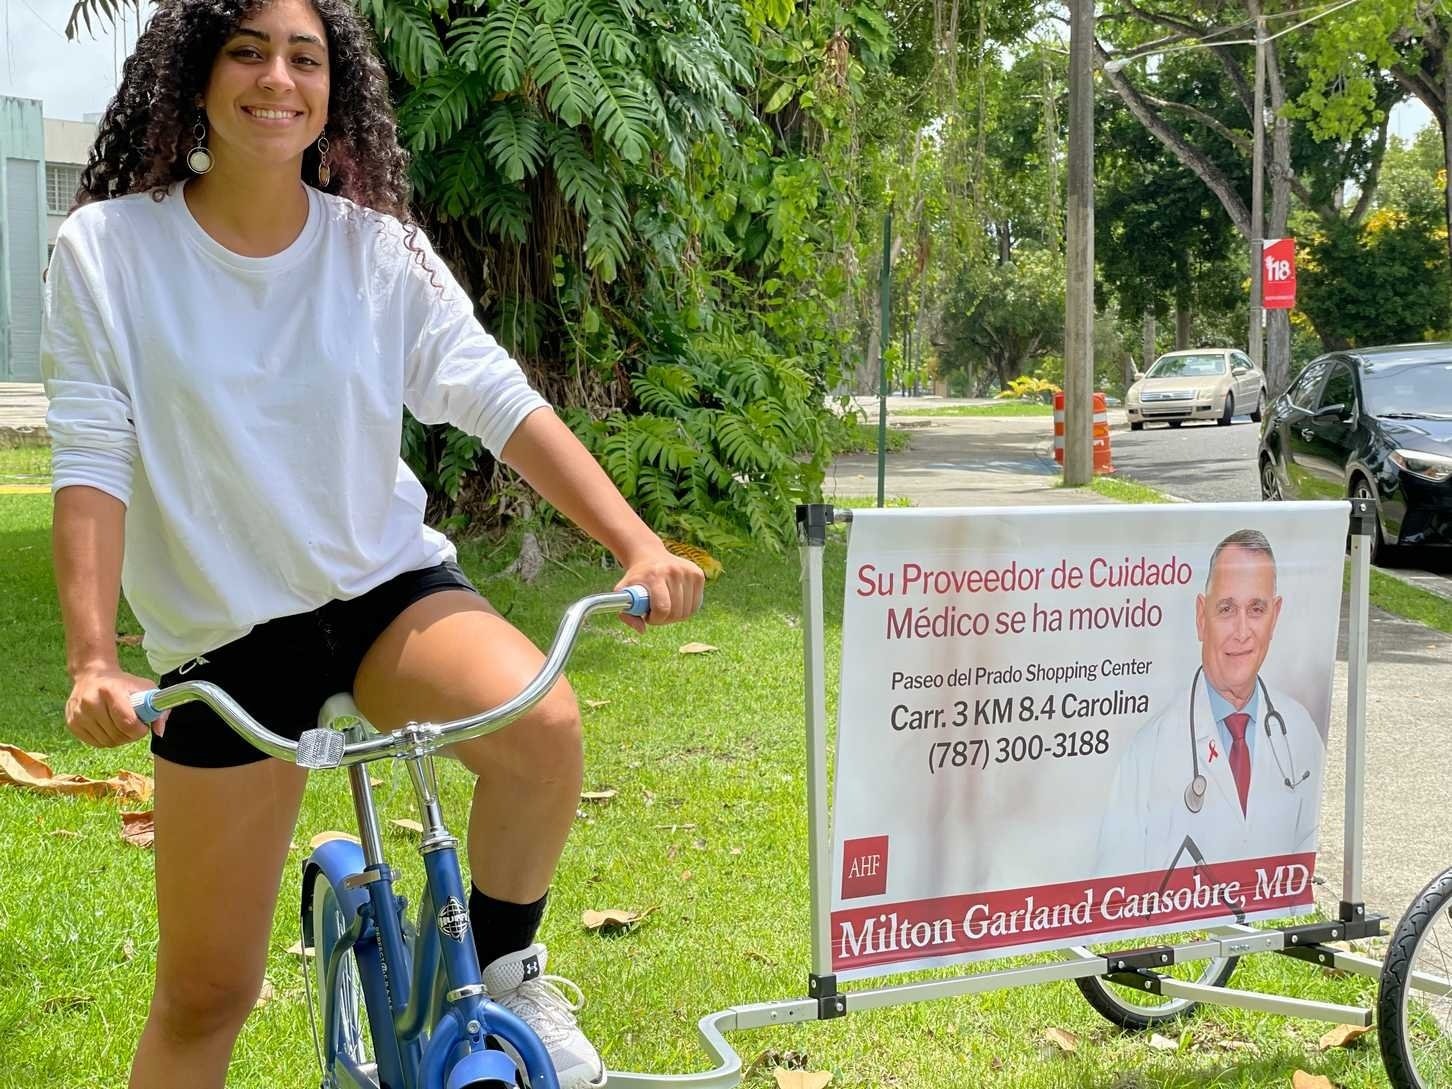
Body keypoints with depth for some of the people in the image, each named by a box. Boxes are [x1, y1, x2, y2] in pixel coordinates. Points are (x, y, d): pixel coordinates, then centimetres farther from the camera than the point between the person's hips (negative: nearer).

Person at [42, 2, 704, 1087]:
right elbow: (92, 463, -11)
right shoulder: (107, 251, -7)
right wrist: (92, 660, -22)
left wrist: (638, 545, -20)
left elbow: (502, 403, -9)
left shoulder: (380, 247, -3)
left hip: (387, 580, 1)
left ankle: (505, 968, -3)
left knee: (541, 723, -31)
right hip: (224, 627, -1)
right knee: (206, 992, 2)